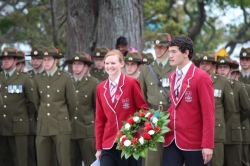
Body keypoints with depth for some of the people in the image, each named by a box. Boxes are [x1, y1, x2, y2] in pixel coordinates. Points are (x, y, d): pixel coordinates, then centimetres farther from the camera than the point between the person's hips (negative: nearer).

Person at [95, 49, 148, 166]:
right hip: (108, 145, 3)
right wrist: (98, 147, 9)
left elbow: (143, 109, -1)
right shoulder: (101, 87, 7)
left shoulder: (131, 83, -6)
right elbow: (100, 119, 10)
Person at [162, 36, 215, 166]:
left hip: (194, 142, -6)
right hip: (172, 140, 6)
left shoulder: (201, 77, -11)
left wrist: (208, 144, -18)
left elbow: (208, 114, -14)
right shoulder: (172, 77, 13)